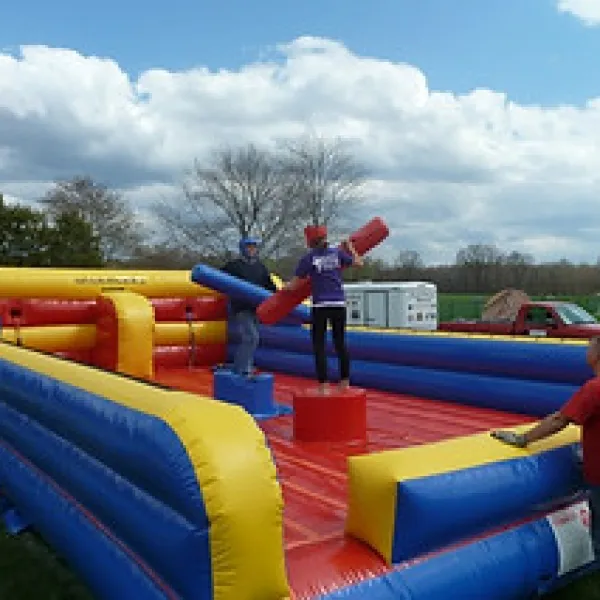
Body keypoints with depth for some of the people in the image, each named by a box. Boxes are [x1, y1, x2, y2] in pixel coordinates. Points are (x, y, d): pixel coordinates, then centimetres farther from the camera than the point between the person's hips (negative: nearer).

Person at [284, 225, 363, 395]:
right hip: (339, 304, 4)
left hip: (320, 305, -4)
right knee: (340, 343, 13)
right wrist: (350, 248, 29)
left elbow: (294, 283, -2)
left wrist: (285, 288, 19)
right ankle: (345, 382, 19)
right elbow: (359, 263, 14)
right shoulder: (337, 253, 5)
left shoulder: (308, 258, -3)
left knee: (319, 345, 2)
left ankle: (323, 386, 0)